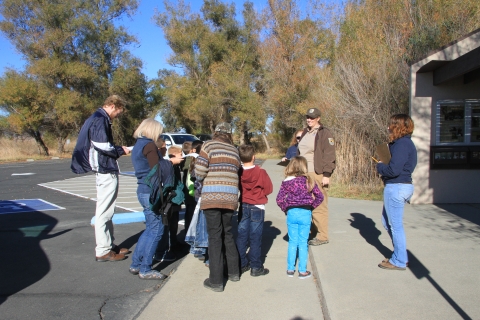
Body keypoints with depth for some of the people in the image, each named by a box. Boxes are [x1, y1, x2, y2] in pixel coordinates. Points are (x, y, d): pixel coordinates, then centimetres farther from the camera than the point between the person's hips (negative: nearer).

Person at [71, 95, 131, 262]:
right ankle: (103, 251, 4)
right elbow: (102, 145, -22)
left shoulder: (100, 119, 18)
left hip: (107, 170, 11)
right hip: (106, 171, -11)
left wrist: (119, 150, 5)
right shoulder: (100, 119, -13)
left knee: (107, 212, 16)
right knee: (104, 212, -4)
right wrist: (121, 150, -9)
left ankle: (110, 245, 26)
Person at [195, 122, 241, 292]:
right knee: (227, 233, 19)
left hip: (211, 196, -4)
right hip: (230, 197, 4)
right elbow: (236, 171, 3)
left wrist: (201, 179, 13)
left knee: (215, 236, 0)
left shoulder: (208, 145, 1)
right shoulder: (234, 150, 12)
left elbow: (199, 170, -7)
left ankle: (216, 281, 5)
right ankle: (233, 271, 30)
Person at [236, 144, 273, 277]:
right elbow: (269, 189, -6)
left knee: (241, 236, 11)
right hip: (257, 207, -4)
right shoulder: (260, 172, -13)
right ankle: (256, 267, 7)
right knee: (255, 238, 1)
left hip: (243, 207, 4)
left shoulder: (239, 172, -4)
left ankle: (241, 265, 19)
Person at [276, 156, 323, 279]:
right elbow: (320, 196, 0)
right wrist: (312, 206, 10)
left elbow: (279, 199, -6)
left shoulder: (286, 182, -3)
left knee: (292, 242, 12)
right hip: (305, 213, 0)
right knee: (303, 243, 7)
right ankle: (302, 271, 14)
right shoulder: (309, 181, -2)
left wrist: (285, 209, 7)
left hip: (291, 213, 1)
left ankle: (290, 269, 19)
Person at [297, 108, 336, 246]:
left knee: (319, 205, -6)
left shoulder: (325, 133, -4)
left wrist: (327, 174, -15)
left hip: (318, 174, -7)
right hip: (304, 174, 7)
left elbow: (329, 155, -10)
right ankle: (311, 233, 18)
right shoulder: (305, 133, 19)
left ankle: (322, 236, 3)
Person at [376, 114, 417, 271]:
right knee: (387, 221, 20)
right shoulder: (404, 143, 14)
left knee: (395, 225, 2)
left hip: (397, 188, -11)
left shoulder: (402, 144, -19)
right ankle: (401, 255, 31)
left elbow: (394, 170, -25)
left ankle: (399, 261, 16)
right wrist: (384, 166, 2)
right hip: (398, 186, 11)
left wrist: (379, 166, -8)